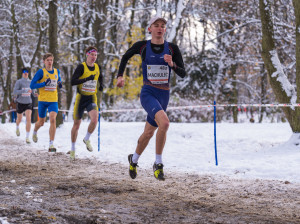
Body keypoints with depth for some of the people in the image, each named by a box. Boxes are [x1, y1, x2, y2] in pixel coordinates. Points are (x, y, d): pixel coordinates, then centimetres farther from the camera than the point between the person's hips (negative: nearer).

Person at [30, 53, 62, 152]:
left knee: (53, 119, -20)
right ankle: (35, 132, 49)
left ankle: (51, 144, -19)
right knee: (41, 123, 11)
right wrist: (44, 83, -21)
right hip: (43, 100, -1)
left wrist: (60, 85, 0)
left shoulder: (57, 72, 7)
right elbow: (32, 85, -9)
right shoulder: (41, 72, -6)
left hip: (53, 100, 1)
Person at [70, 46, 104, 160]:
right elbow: (72, 82, -19)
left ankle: (86, 139, 6)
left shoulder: (98, 67, 3)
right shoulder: (81, 67, -11)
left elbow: (100, 77, 24)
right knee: (76, 124, 6)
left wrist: (101, 85, 2)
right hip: (81, 98, -3)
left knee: (94, 119, -22)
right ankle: (73, 149, 24)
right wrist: (86, 79, -29)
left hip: (92, 99, 3)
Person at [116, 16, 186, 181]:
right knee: (164, 122, -28)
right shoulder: (142, 46, -3)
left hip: (164, 96, 4)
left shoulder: (172, 48, 0)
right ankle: (158, 163, -14)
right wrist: (120, 76, 6)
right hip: (148, 93, -4)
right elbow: (125, 57, 17)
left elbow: (182, 74, -1)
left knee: (149, 132, 16)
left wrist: (172, 64, -20)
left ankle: (134, 159, 41)